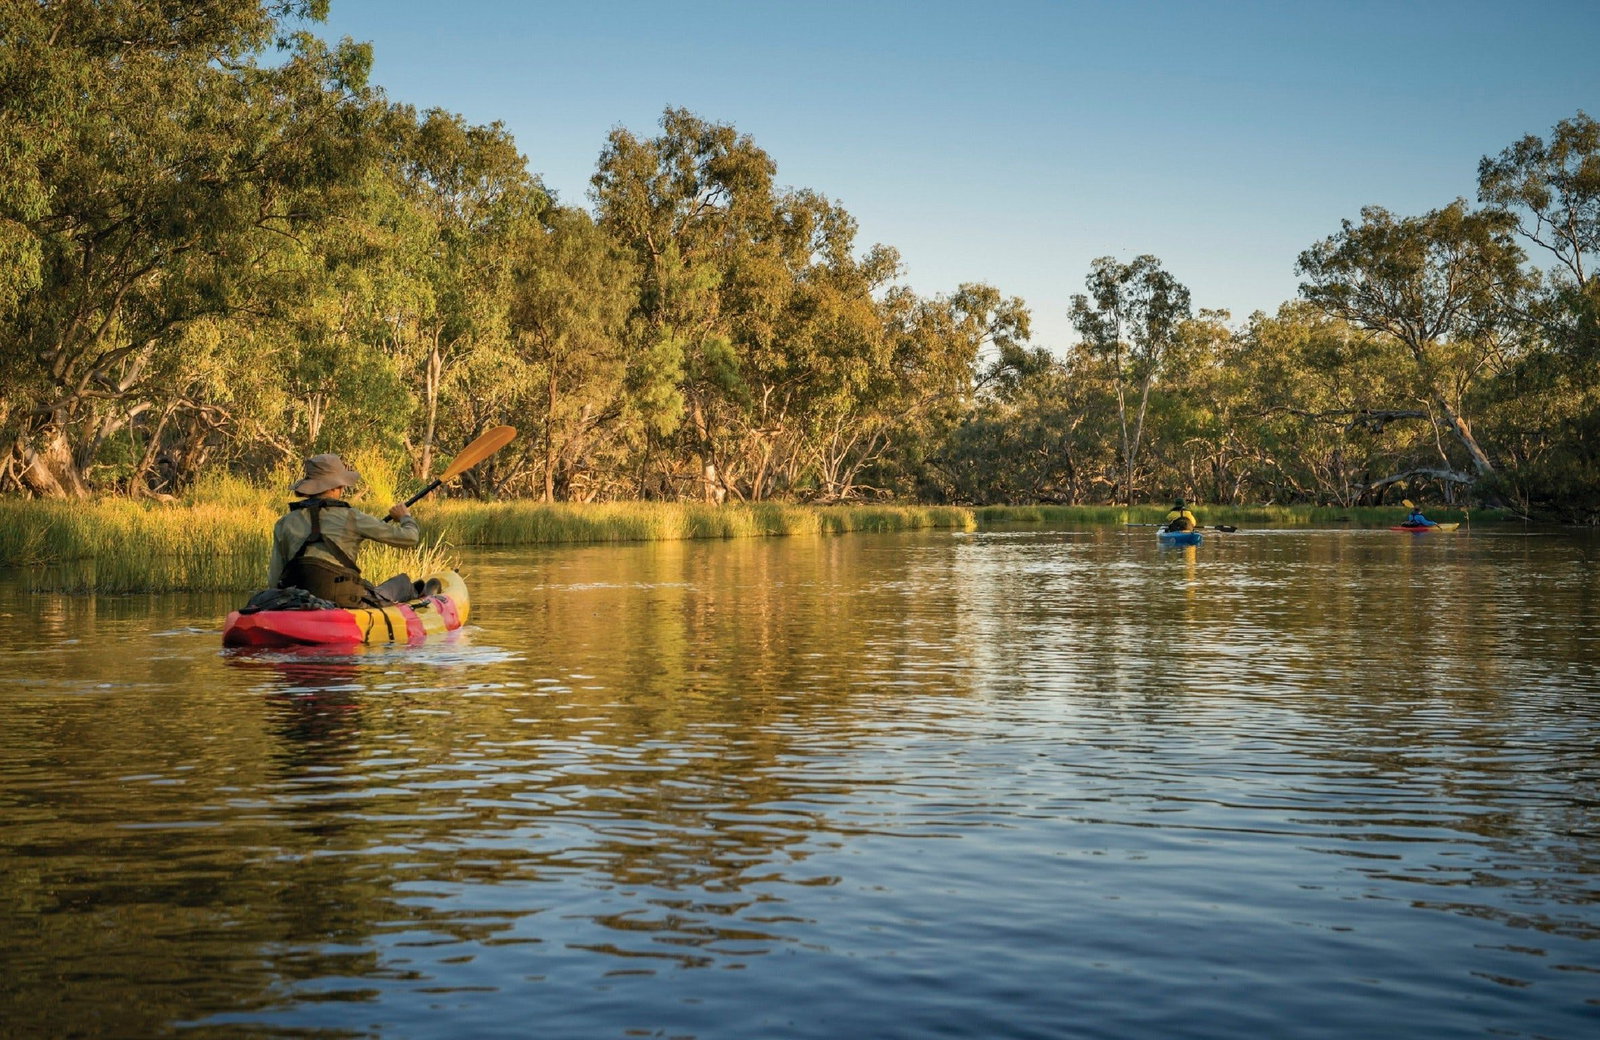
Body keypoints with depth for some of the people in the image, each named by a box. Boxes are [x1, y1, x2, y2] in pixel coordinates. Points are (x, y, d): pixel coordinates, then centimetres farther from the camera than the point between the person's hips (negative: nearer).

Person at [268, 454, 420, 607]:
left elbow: (274, 582, 8)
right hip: (343, 602, -5)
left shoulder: (284, 523, 8)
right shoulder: (350, 518, -3)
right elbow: (410, 537, 3)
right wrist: (405, 517, 26)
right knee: (402, 582, 21)